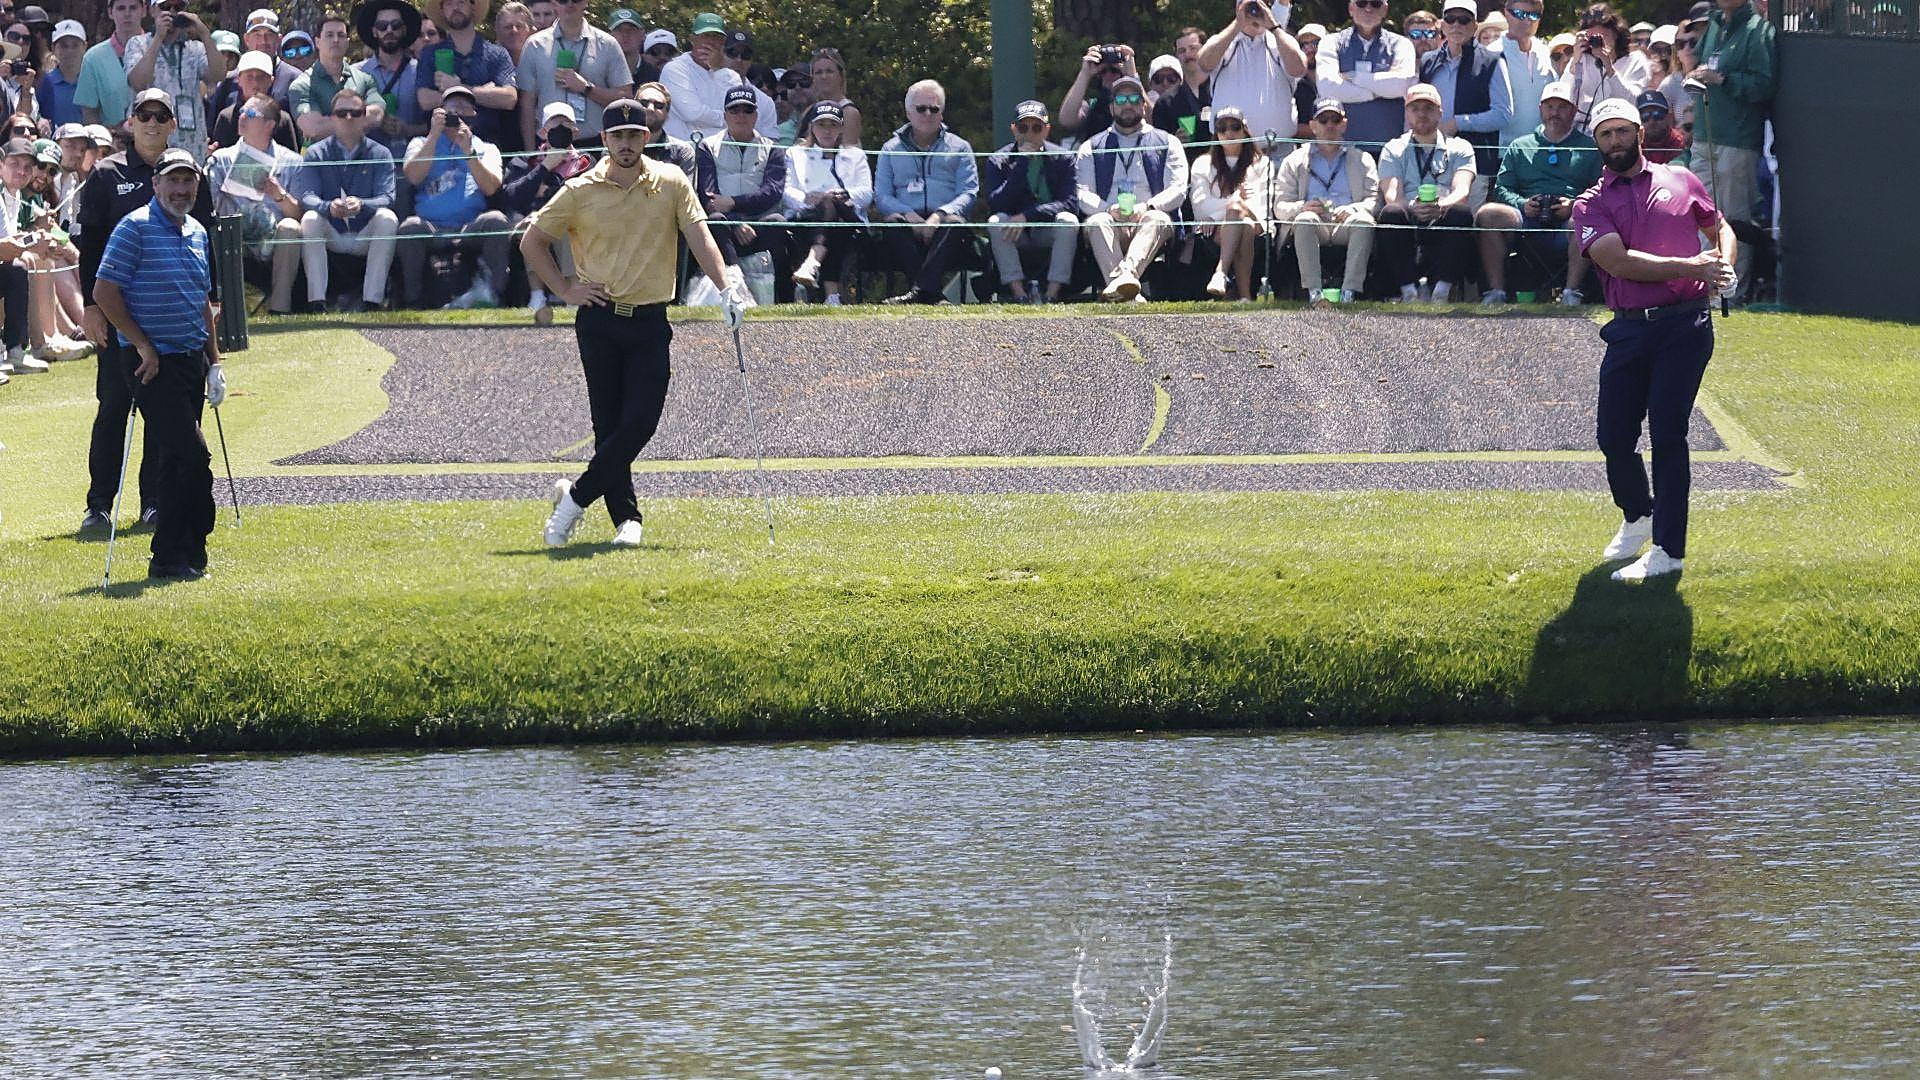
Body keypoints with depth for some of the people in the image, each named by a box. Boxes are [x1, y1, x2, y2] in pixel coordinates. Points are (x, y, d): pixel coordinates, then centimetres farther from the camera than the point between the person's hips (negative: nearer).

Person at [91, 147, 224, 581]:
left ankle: (176, 556, 16)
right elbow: (104, 292, -13)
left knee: (177, 460, 11)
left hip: (190, 359, 8)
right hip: (153, 362, -8)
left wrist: (214, 361, 18)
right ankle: (174, 557, -10)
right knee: (192, 456, -14)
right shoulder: (136, 228, -10)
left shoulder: (197, 233, 14)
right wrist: (143, 346, -12)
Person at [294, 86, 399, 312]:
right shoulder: (316, 154, 4)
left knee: (387, 219, -28)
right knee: (309, 219, -28)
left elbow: (386, 199, -11)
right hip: (330, 237, 0)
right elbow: (306, 196, -11)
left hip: (365, 239, 0)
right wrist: (328, 207, -35)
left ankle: (372, 300, -31)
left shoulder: (380, 155, 3)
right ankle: (316, 302, -33)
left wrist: (361, 205, -34)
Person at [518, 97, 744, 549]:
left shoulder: (671, 184, 3)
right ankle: (626, 519, 6)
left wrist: (725, 288, -20)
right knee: (609, 424, -2)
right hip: (600, 321, -1)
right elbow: (532, 242, 10)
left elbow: (699, 236, -7)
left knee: (640, 423, -9)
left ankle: (575, 496, 6)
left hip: (650, 324, 1)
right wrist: (565, 289, 3)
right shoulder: (580, 192, 1)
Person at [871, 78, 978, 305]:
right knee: (892, 223, -34)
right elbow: (881, 197, 9)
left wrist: (939, 215, -15)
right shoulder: (891, 149, 21)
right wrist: (909, 215, -12)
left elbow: (968, 193, 4)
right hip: (909, 221, 1)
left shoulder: (959, 148, 19)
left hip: (942, 221, -1)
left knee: (954, 223, -36)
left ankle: (921, 289, -49)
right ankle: (932, 292, -43)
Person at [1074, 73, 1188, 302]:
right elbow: (1082, 194, 8)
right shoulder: (1091, 149, 23)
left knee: (1157, 221, -36)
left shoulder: (1166, 144, 21)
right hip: (1110, 221, 0)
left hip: (1148, 217, 0)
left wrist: (1148, 207, -14)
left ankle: (1126, 272, -63)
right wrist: (1109, 210, -13)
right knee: (1096, 223, -35)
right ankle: (1123, 286, -57)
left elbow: (1177, 190, 7)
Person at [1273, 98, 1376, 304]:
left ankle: (1350, 291, -42)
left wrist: (1353, 209, -14)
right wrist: (1302, 208, -11)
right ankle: (1314, 291, -43)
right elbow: (1280, 207, 12)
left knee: (1363, 221, -34)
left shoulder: (1362, 159, 23)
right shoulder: (1294, 161, 22)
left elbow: (1374, 200, 9)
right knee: (1305, 220, -36)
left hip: (1346, 223, 0)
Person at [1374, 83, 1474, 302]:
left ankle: (1442, 292, -35)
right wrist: (1413, 207, -26)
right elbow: (1391, 194, -1)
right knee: (1392, 212, -32)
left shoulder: (1459, 148, 17)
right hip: (1408, 223, 0)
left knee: (1461, 213, -32)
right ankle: (1409, 290, -34)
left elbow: (1462, 191, -2)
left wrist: (1441, 206, -27)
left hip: (1444, 223, 0)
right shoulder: (1393, 150, 18)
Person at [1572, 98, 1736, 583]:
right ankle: (1637, 516, 31)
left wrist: (1724, 267, 0)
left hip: (1685, 325, -2)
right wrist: (1690, 266, -15)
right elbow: (1619, 261, -8)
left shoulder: (1680, 181, 12)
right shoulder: (1591, 205, 7)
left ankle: (1669, 549, -5)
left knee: (1668, 435, -8)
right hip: (1629, 329, 2)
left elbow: (1720, 228, 23)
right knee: (1613, 437, 2)